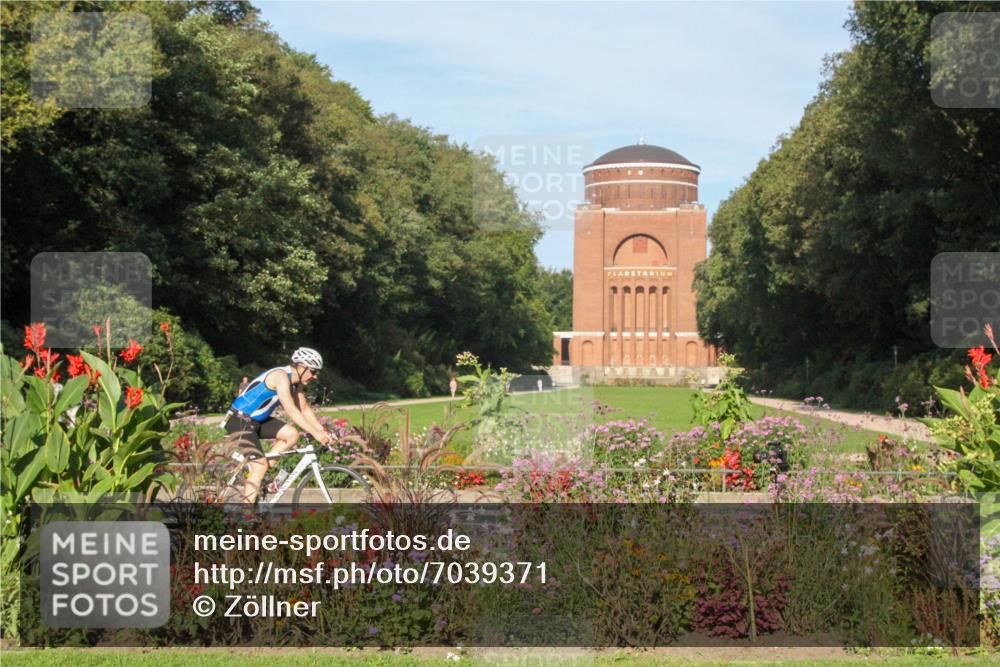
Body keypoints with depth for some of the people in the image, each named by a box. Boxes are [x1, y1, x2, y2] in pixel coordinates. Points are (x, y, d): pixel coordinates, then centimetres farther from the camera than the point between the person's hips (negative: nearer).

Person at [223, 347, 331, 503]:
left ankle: (262, 470, 4)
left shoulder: (296, 382, 5)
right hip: (240, 420, -9)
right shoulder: (281, 376, -23)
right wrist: (315, 433, -32)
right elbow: (291, 411, -30)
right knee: (260, 466, -15)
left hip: (257, 420, 9)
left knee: (291, 434, -5)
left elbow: (304, 409, 9)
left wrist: (322, 431, -3)